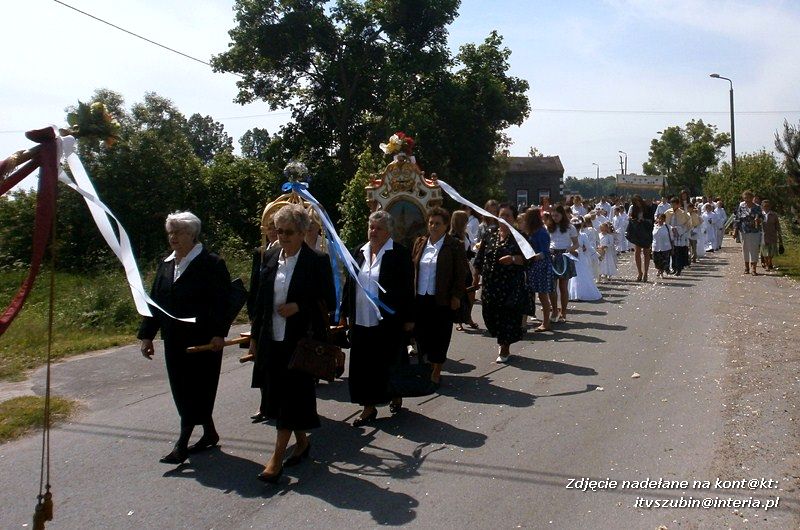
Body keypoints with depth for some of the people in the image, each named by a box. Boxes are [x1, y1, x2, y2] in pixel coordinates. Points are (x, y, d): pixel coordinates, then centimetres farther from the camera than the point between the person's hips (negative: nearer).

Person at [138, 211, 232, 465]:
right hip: (174, 340, 8)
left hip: (202, 339, -8)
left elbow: (222, 302, -15)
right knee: (182, 390, 12)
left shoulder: (211, 263, -9)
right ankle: (209, 433, 26)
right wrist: (147, 334, 11)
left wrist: (218, 333, -22)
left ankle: (182, 443, 3)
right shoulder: (166, 264, 13)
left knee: (196, 389, -2)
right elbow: (155, 301, 15)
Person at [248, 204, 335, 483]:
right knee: (278, 394, 12)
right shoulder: (270, 257, 7)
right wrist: (255, 335, 12)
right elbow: (261, 299, 13)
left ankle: (277, 456, 3)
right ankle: (302, 441, 31)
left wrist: (299, 307, -19)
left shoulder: (317, 261, -8)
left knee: (293, 394, -3)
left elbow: (329, 302, -5)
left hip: (301, 341, -5)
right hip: (272, 339, 6)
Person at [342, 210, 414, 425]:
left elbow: (407, 288, -7)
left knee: (389, 364, 7)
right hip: (361, 321, 5)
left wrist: (408, 318, -8)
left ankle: (396, 396, 30)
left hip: (389, 321, -5)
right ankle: (369, 407, 15)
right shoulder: (359, 252, 8)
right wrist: (346, 312, 11)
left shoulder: (400, 254, -7)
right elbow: (349, 284, 12)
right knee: (363, 365, 6)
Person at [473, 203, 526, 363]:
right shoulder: (490, 236, 9)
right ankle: (503, 340, 32)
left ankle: (504, 349, 18)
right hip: (490, 284, 4)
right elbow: (480, 259, 15)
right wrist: (476, 276, 14)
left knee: (508, 314, 0)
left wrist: (514, 259, -23)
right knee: (490, 314, 5)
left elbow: (528, 258, -8)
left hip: (511, 285, -4)